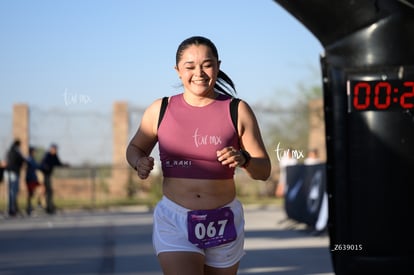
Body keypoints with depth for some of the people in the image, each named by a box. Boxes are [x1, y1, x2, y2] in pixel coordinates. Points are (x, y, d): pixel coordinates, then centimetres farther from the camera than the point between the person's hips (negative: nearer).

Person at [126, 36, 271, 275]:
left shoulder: (238, 111, -1)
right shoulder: (160, 110, 1)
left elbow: (264, 171, 0)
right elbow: (135, 148, 17)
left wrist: (243, 159, -22)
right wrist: (139, 162, -6)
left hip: (223, 223, 1)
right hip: (174, 221, -1)